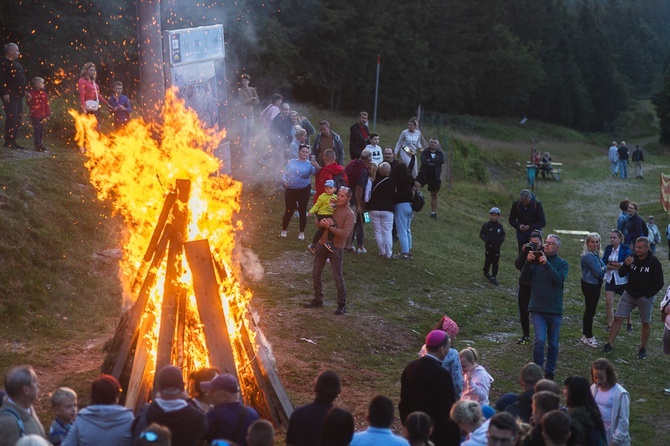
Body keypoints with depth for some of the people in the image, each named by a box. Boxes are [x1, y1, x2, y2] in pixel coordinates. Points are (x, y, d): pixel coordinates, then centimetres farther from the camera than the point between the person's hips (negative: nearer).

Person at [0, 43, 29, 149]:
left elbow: (23, 78, 24)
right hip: (10, 96, -9)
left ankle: (13, 141, 15)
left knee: (18, 119, 9)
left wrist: (26, 91, 18)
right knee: (12, 118, -12)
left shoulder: (16, 63, 19)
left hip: (18, 95, 9)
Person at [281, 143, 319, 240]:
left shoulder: (309, 164, -1)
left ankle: (301, 232, 16)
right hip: (290, 190, 1)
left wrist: (316, 167, -39)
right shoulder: (292, 162, 6)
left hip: (303, 190, -1)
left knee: (302, 211, 4)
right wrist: (284, 181, -8)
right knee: (288, 210, 5)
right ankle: (284, 230, 21)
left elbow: (315, 172, -19)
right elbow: (285, 173, 10)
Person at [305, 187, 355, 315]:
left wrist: (329, 227, -20)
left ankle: (342, 305, 8)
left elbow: (345, 233, -19)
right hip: (322, 245, 6)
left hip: (336, 249, -6)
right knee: (316, 274, 12)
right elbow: (317, 222, 9)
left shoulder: (349, 214, -9)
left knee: (337, 278, -4)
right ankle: (318, 300, 26)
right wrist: (322, 223, -14)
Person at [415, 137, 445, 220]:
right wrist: (435, 163, -18)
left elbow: (442, 161, -18)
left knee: (434, 194, 12)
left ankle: (433, 213, 23)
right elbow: (423, 162, -20)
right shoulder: (424, 152, -1)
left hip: (435, 177, 2)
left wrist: (430, 160, -20)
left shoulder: (440, 153, 4)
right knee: (415, 185, -27)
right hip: (424, 175, -2)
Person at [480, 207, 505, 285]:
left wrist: (501, 240, -8)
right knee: (488, 261, 12)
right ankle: (486, 272, 34)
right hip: (489, 246, -2)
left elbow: (503, 235, 11)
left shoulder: (499, 226, 3)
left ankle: (493, 277, 3)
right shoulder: (486, 225, -6)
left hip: (497, 247, 2)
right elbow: (481, 234, -6)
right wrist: (487, 240, -19)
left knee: (495, 263, 0)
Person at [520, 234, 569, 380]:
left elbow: (559, 279, -17)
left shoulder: (562, 264, 2)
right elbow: (523, 279, -3)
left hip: (555, 309, 1)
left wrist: (546, 264, -24)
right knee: (540, 341, -12)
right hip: (538, 308, -1)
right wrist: (528, 263, -16)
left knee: (553, 343, 10)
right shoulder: (536, 261, 4)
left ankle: (549, 372, 24)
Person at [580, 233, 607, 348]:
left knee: (590, 310, 15)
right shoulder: (588, 256, -20)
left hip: (595, 284, 9)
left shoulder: (597, 254, 10)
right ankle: (588, 337, 5)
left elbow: (604, 267, 7)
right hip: (589, 285, -9)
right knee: (590, 310, -3)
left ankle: (586, 335, 24)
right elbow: (598, 272, -22)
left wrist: (602, 269, -13)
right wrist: (602, 270, -2)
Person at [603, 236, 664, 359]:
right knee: (618, 318, -2)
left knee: (646, 323, 8)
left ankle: (643, 349, 23)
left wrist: (647, 294, -13)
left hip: (645, 297, -3)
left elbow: (659, 283, -10)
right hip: (629, 294, 3)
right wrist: (626, 265, -16)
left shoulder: (654, 262, -12)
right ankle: (610, 345, 3)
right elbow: (621, 274, 4)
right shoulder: (632, 258, -1)